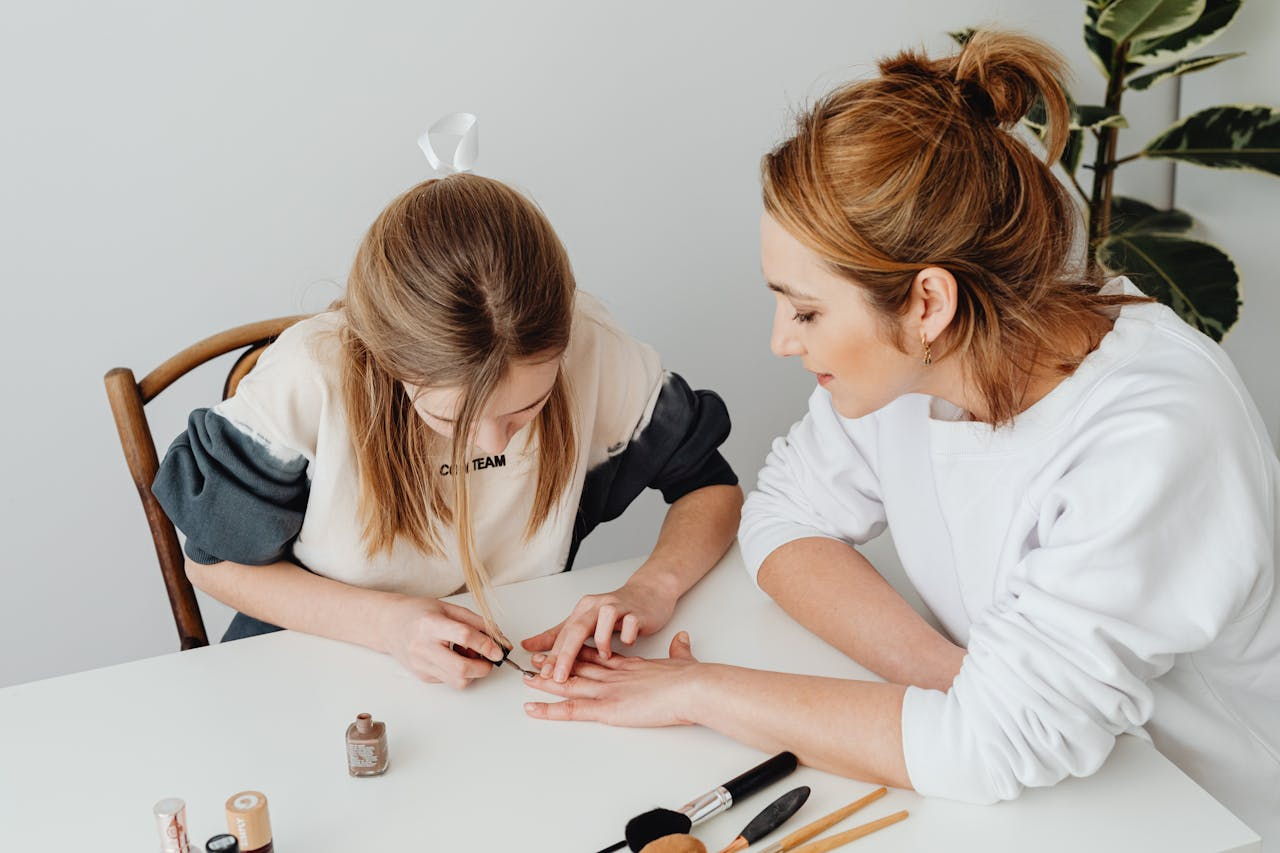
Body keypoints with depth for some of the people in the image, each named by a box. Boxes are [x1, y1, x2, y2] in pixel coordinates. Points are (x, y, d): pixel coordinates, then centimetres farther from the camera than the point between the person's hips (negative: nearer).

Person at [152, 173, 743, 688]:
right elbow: (214, 561, -8)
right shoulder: (309, 377, -23)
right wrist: (383, 620, -21)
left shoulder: (588, 349, -19)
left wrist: (652, 588, -22)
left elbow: (712, 487, -2)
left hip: (518, 683, 1)